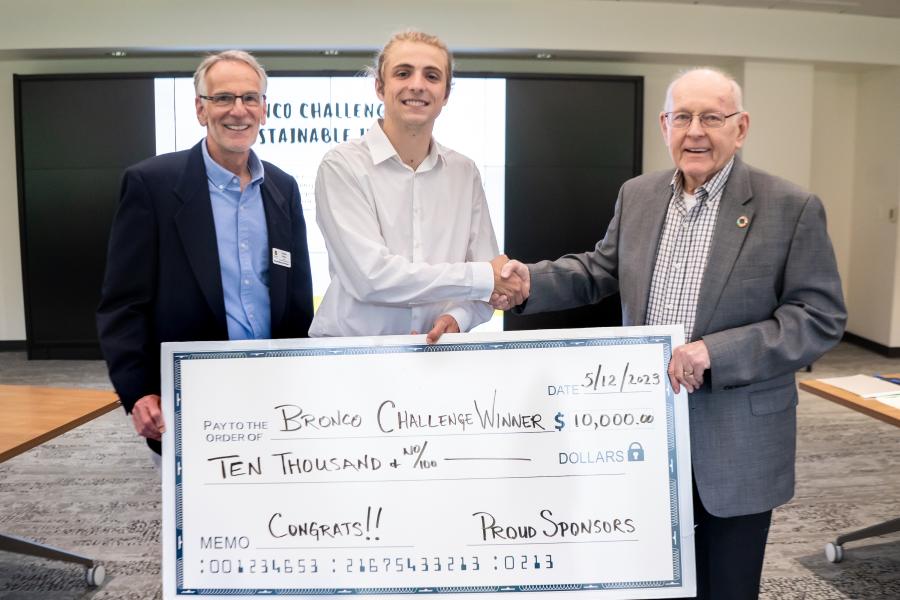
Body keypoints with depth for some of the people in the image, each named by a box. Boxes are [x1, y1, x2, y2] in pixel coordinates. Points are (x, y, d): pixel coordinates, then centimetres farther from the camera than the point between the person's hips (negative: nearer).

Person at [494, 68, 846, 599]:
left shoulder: (792, 208, -10)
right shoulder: (637, 196, 5)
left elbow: (821, 317, -11)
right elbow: (600, 271, 13)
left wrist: (717, 353, -23)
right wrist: (530, 281, -5)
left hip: (737, 444, -4)